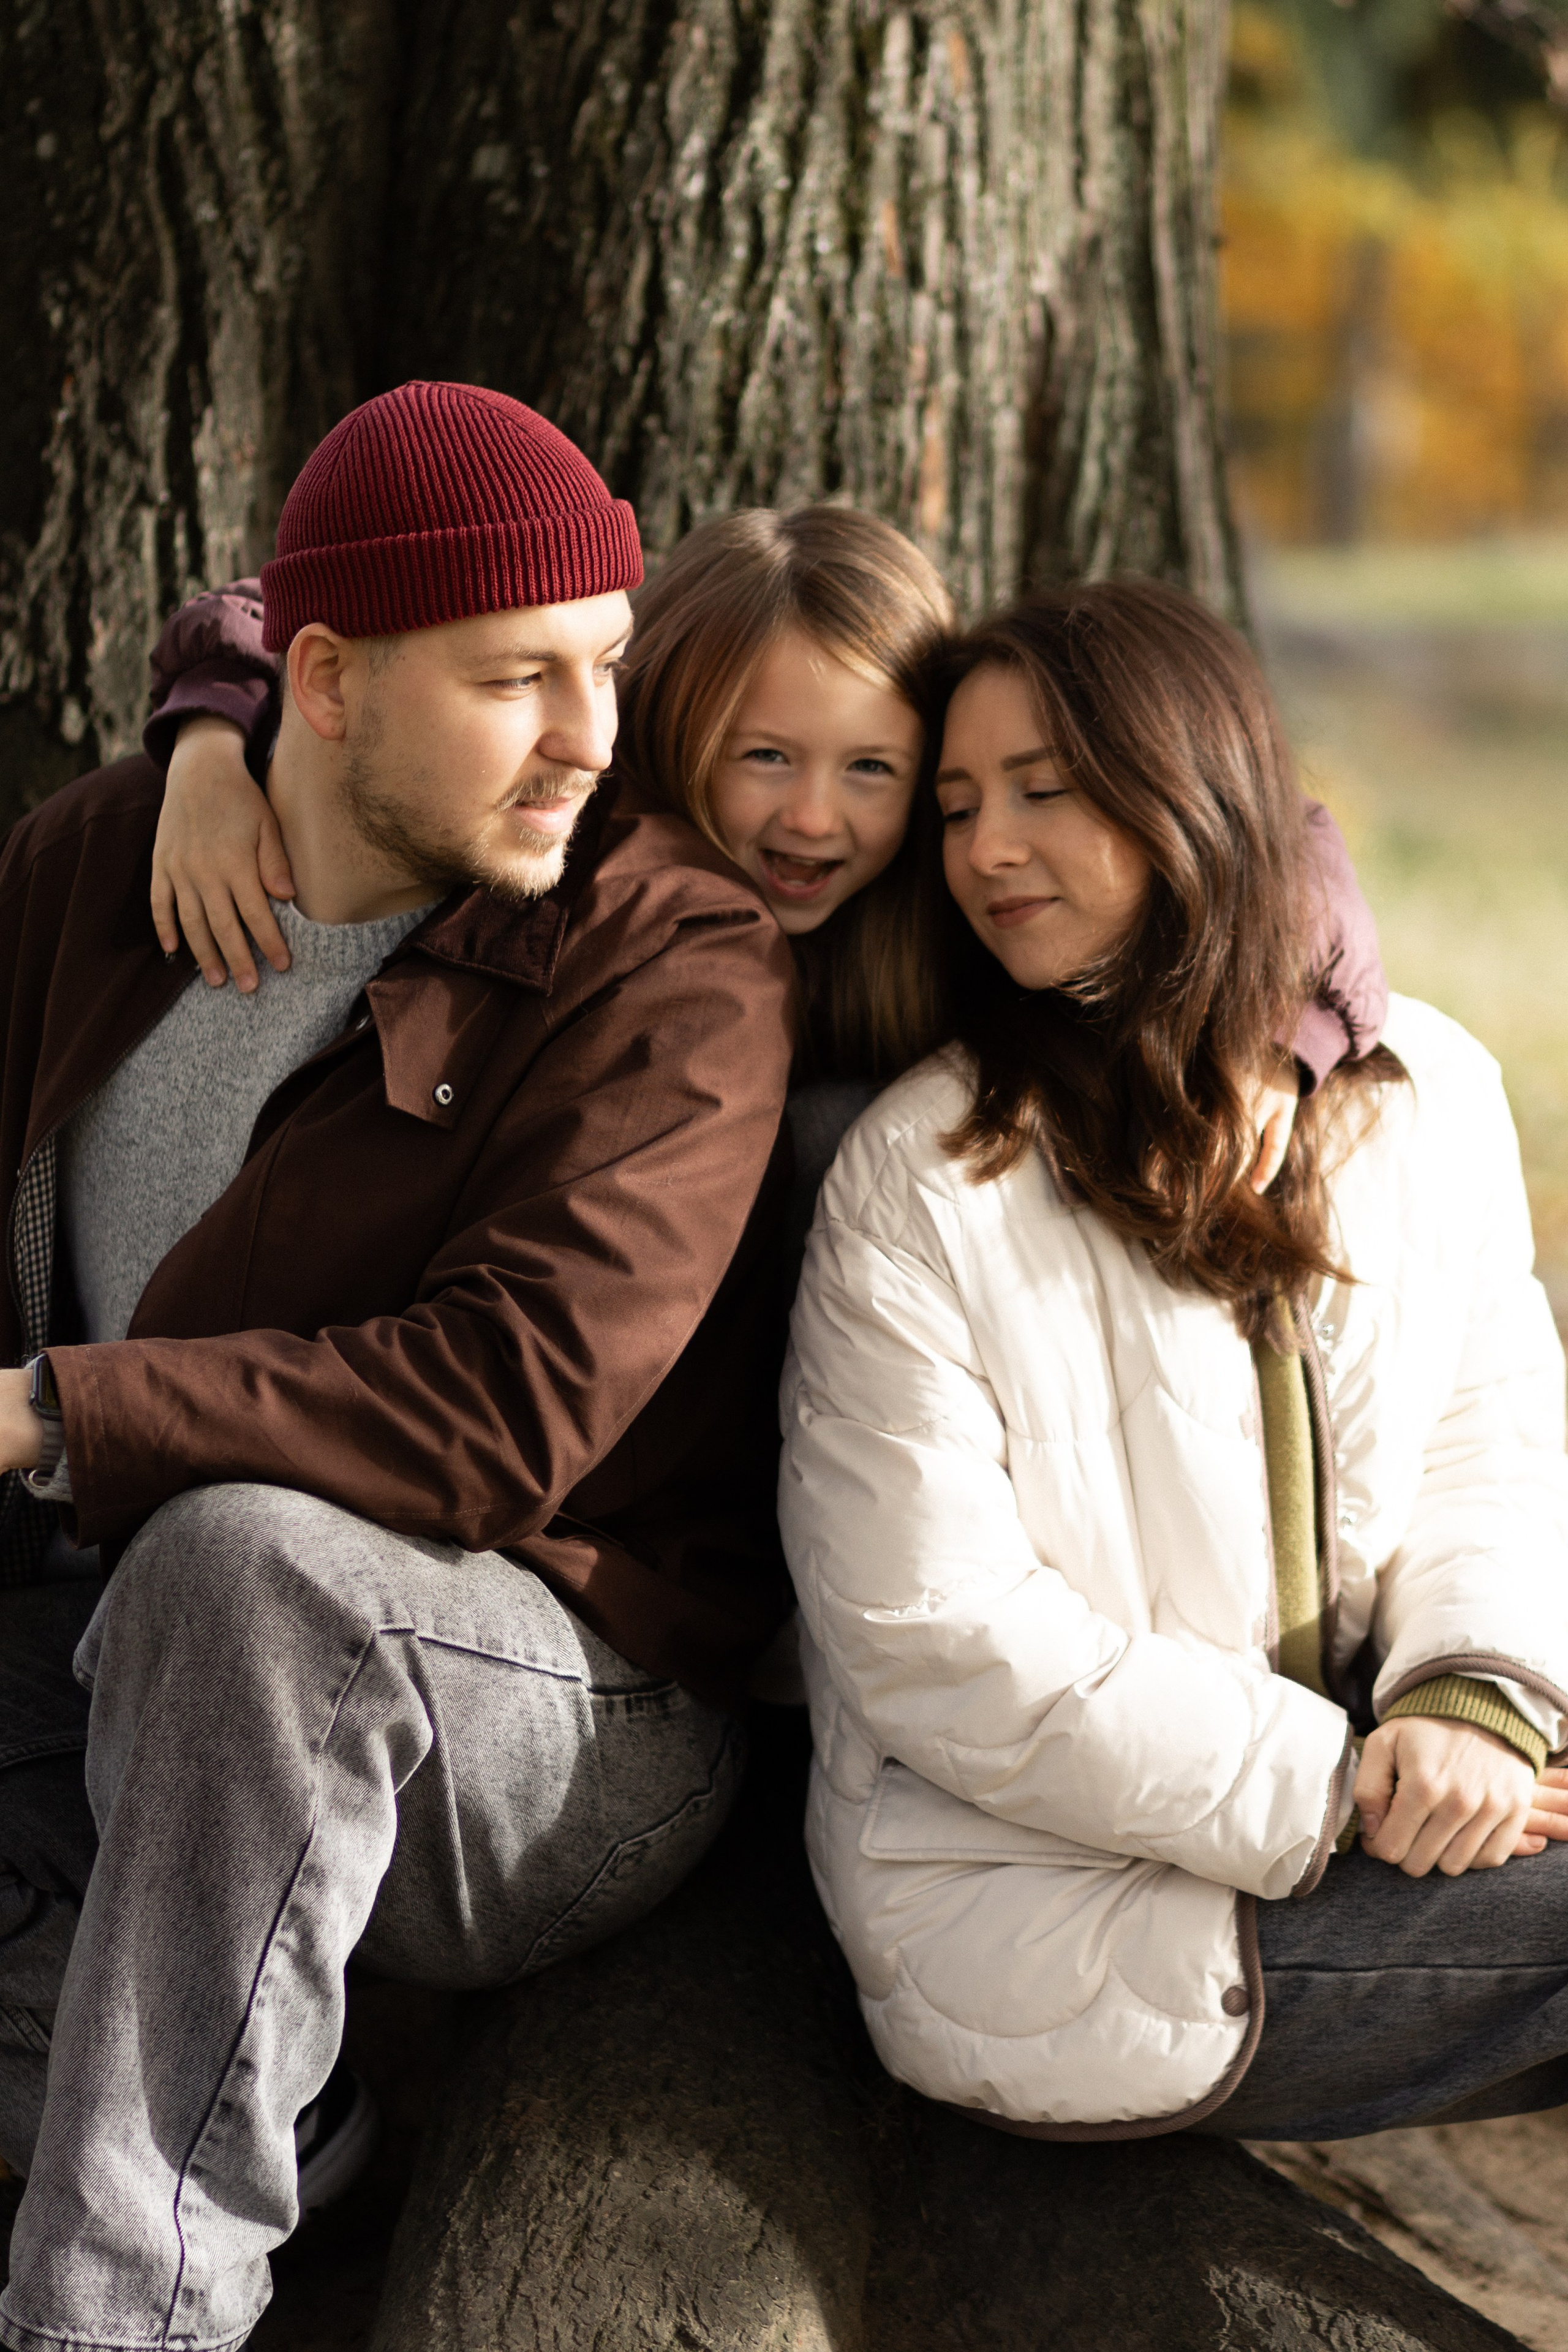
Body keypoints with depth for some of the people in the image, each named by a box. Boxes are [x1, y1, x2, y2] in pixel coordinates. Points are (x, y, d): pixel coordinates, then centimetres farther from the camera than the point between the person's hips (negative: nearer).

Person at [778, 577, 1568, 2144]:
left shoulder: (1426, 1090, 5)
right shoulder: (918, 1179, -12)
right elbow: (940, 1642, -15)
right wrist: (1330, 1795, -17)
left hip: (1354, 1784, 5)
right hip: (1051, 1900, -5)